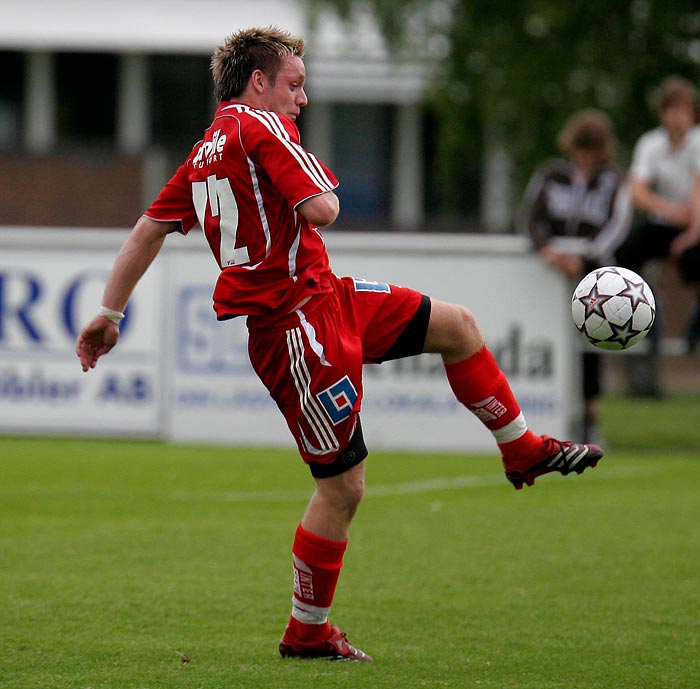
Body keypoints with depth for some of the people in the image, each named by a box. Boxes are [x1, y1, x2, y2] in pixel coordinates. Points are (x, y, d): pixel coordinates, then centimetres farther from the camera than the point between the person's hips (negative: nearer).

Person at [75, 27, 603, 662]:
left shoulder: (205, 153, 15)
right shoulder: (259, 125, -13)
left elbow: (147, 231, 16)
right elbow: (321, 208, -22)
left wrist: (110, 313, 20)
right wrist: (322, 183, 1)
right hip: (295, 327, -10)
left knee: (457, 326, 15)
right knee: (342, 485, -3)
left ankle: (523, 450, 28)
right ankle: (307, 632, 10)